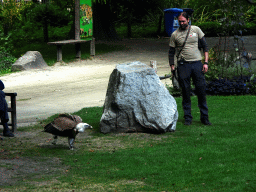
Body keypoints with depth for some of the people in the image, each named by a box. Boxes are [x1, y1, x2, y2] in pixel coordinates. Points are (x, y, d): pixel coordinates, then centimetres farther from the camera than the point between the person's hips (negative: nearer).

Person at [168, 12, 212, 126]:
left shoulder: (196, 30, 6)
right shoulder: (175, 35, 5)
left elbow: (205, 46, 9)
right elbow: (171, 52, 10)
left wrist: (206, 62, 1)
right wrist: (172, 67, 0)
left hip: (197, 64, 1)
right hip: (183, 65, -1)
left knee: (201, 91, -1)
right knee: (185, 93, 0)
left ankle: (204, 117, 8)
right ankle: (188, 118, 8)